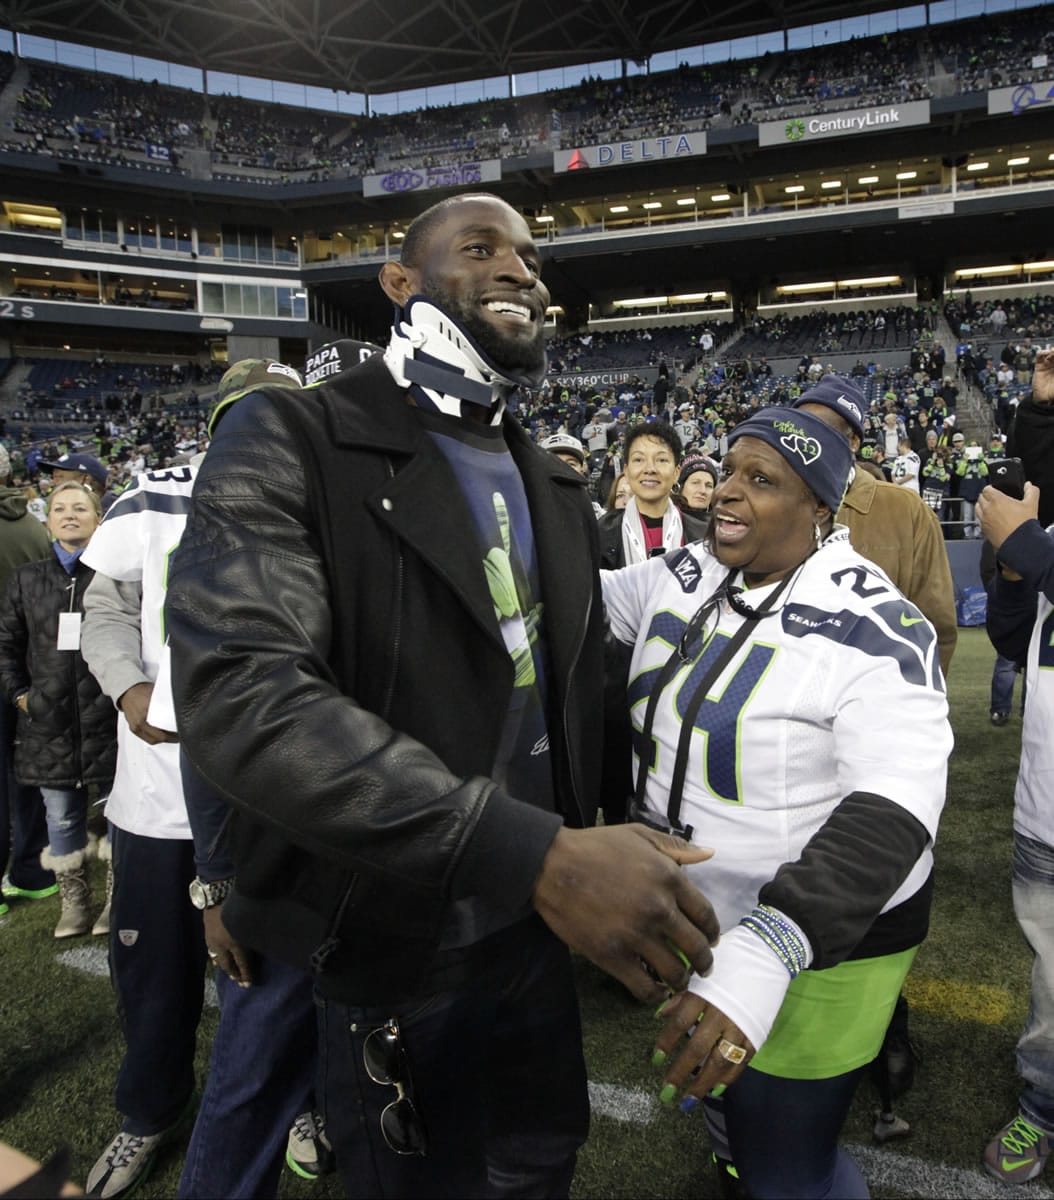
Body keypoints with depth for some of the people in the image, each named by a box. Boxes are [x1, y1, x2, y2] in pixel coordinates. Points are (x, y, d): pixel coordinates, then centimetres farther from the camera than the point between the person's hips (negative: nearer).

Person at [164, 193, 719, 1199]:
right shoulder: (289, 442, -15)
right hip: (385, 952, -6)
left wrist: (587, 861, 6)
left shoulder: (555, 489, 7)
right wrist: (535, 854, -35)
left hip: (533, 926, 6)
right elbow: (240, 691, -30)